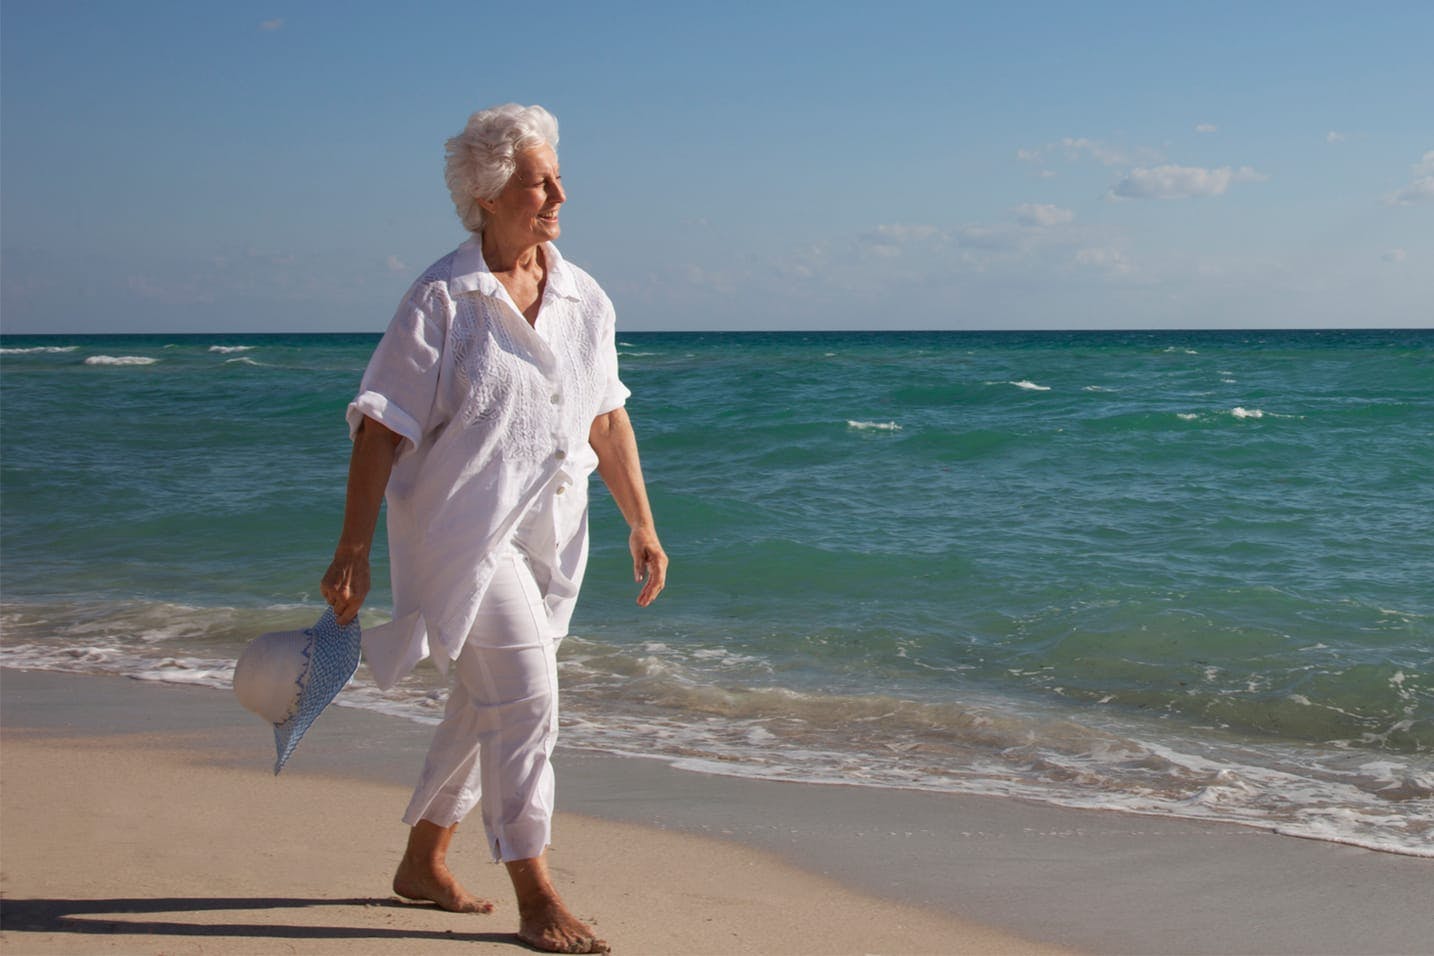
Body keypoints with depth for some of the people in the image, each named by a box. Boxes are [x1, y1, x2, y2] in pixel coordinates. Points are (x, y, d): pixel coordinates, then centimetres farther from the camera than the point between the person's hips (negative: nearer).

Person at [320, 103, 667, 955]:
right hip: (463, 531, -6)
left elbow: (608, 419, 15)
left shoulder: (585, 300, 7)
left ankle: (424, 863, 32)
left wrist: (642, 526, 14)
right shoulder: (442, 300, -11)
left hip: (547, 538, 7)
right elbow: (380, 430, -12)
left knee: (488, 703, 15)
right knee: (525, 697, -12)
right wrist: (353, 552, -16)